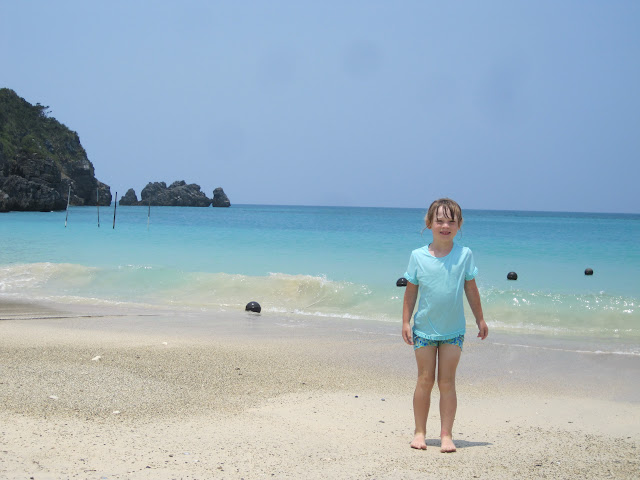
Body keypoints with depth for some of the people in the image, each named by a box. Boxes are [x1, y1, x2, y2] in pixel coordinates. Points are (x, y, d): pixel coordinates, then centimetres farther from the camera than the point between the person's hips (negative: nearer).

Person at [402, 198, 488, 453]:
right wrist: (406, 322, 0)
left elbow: (471, 289, 4)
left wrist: (480, 320, 9)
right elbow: (411, 291, 2)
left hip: (453, 330, 0)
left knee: (447, 382, 2)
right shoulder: (418, 256, -4)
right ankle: (420, 431, 15)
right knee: (425, 380, 5)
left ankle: (446, 434, 7)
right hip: (424, 328, 0)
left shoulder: (464, 255, -4)